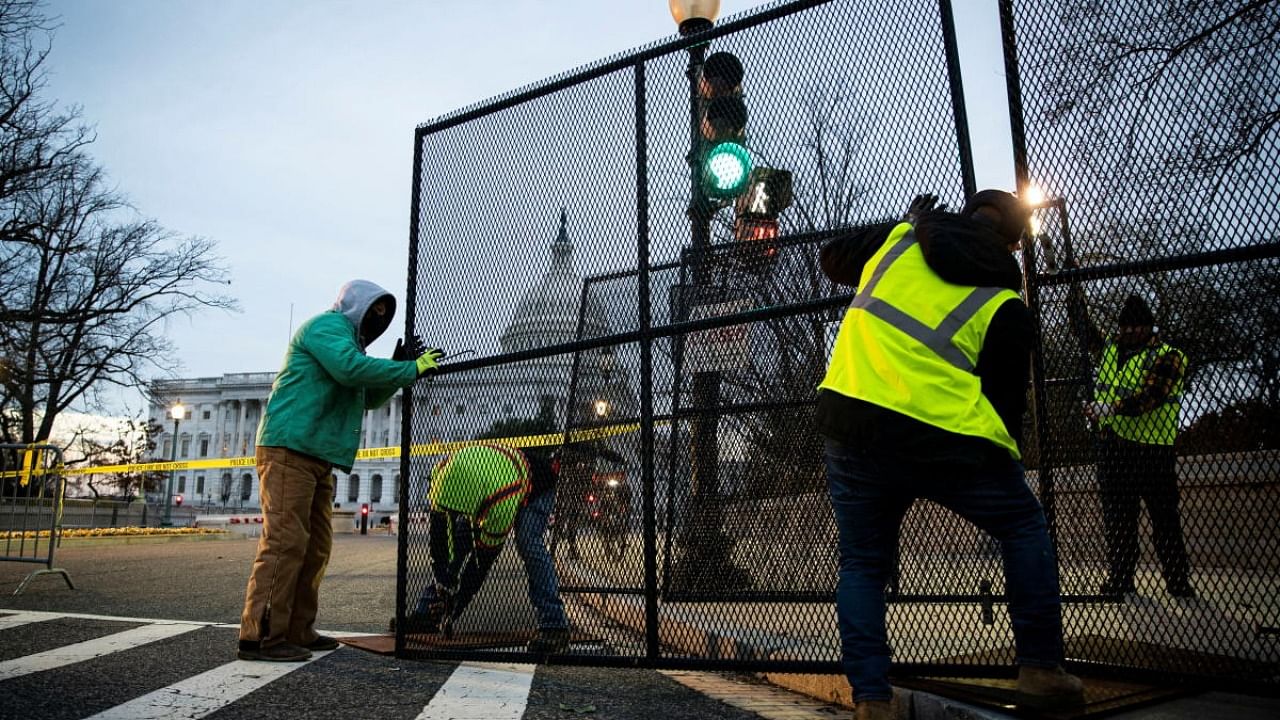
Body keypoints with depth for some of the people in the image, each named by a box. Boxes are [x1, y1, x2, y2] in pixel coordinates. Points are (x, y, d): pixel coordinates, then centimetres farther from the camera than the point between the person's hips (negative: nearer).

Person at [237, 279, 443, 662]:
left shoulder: (348, 340, 26)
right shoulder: (328, 324, -4)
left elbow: (369, 398, 25)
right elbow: (350, 368, -22)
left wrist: (401, 368, 12)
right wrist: (410, 370, -17)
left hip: (317, 459, 11)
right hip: (290, 448, -10)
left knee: (315, 547, 10)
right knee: (285, 541, -14)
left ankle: (297, 632, 16)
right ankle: (260, 637, -13)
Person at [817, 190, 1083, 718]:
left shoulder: (899, 238, 11)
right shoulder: (1007, 307, 7)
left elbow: (832, 258, 28)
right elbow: (1006, 401, 7)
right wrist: (1005, 464, 22)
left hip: (849, 422, 3)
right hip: (943, 438, -2)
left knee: (863, 564, 18)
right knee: (1024, 528, 23)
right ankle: (1040, 671, 24)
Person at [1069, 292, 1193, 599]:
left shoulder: (1168, 357, -6)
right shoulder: (1109, 350, 12)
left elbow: (1148, 397, -21)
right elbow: (1081, 322, 12)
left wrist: (1109, 408, -34)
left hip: (1153, 450, -5)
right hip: (1112, 447, 5)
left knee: (1165, 521, 2)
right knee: (1117, 520, 10)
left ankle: (1179, 582, 13)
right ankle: (1119, 580, 18)